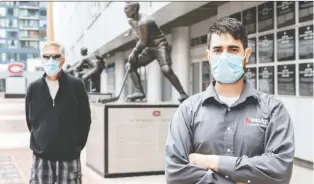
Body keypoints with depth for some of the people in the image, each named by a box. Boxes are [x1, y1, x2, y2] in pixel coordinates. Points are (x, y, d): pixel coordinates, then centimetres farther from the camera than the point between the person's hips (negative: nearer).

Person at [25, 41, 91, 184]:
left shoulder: (76, 85, -2)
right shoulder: (33, 88, 4)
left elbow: (85, 118, 3)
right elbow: (30, 120, 12)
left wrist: (77, 144, 1)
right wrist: (38, 144, 8)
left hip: (69, 156, -1)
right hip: (41, 157, 1)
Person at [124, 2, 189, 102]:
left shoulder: (143, 22, -24)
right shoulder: (131, 21, 5)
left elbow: (143, 42, -21)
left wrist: (134, 53, -10)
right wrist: (134, 53, 3)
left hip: (160, 45, -9)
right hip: (149, 48, 9)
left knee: (166, 70, -25)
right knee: (131, 65, 0)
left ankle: (183, 94, -18)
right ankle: (139, 91, -1)